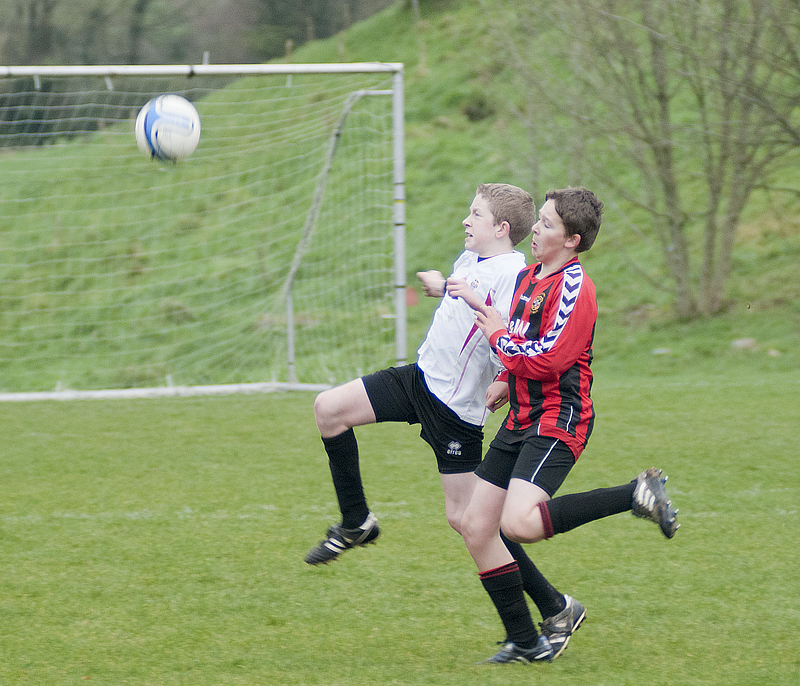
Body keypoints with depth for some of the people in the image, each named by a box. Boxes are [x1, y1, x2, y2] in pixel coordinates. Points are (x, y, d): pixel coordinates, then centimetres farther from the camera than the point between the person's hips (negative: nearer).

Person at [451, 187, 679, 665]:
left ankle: (638, 495, -14)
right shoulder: (529, 276, 14)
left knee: (518, 523, -28)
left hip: (558, 421, -9)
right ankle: (524, 641, 12)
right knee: (476, 528, 4)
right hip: (522, 421, 9)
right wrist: (507, 385, 14)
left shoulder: (573, 286, -14)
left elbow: (548, 360, -21)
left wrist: (498, 336, -8)